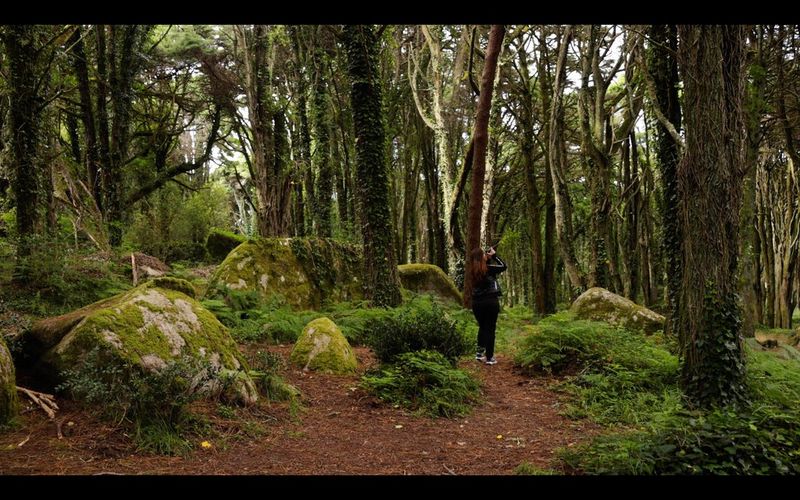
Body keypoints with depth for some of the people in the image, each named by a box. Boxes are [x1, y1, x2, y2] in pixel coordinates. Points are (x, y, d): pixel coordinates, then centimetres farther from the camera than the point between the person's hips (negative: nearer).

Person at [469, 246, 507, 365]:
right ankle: (489, 357, 4)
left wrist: (489, 259, 12)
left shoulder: (473, 271, 2)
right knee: (490, 329, 2)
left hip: (477, 302, 5)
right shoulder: (488, 268, -13)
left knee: (482, 327, 20)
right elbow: (503, 266, 0)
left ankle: (480, 353, 18)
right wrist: (494, 255, 6)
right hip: (491, 301, -5)